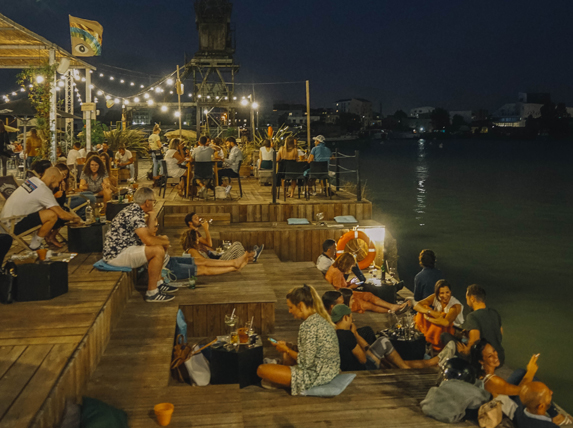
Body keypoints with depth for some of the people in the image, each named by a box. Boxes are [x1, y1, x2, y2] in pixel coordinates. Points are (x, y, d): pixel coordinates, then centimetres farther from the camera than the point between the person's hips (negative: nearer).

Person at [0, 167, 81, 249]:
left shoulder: (32, 179, 7)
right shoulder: (43, 190, -18)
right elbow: (62, 215, -17)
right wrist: (74, 218, 2)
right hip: (13, 227, -10)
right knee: (52, 215, -17)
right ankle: (35, 245, 0)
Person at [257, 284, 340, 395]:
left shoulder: (308, 325, -24)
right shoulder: (321, 318, 5)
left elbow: (305, 362, -23)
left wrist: (287, 350, -7)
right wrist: (287, 347, 9)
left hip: (317, 376, -10)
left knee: (262, 370, -6)